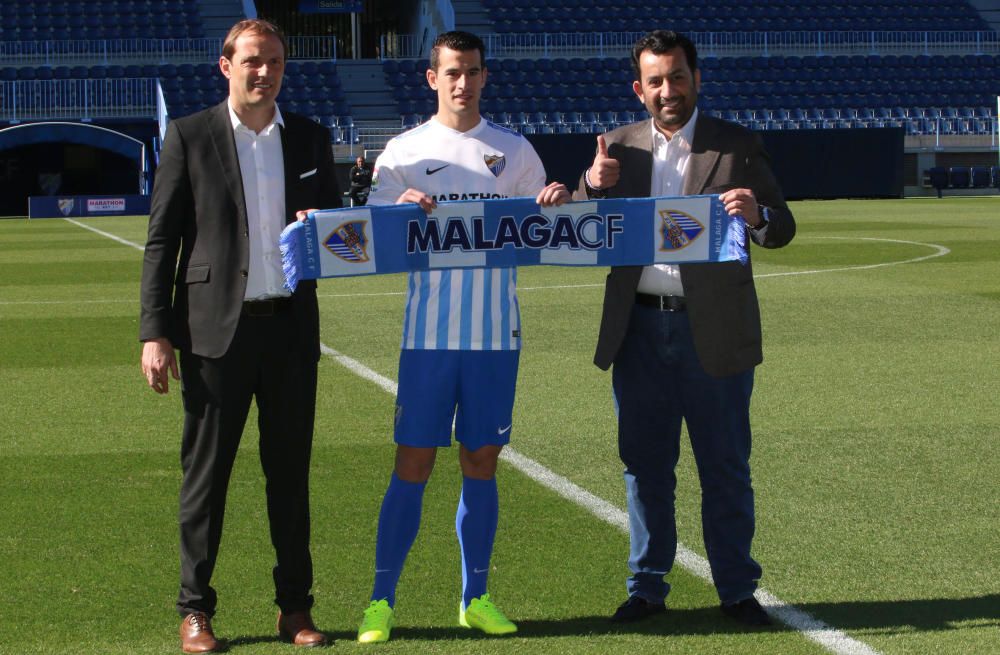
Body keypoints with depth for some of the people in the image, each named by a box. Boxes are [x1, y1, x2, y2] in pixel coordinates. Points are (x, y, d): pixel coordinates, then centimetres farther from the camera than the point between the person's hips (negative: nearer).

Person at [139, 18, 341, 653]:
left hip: (291, 326, 3)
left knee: (291, 471, 8)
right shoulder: (189, 137, 0)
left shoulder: (310, 138, 9)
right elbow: (162, 239, -1)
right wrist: (156, 332, -8)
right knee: (206, 470, 2)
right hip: (216, 328, -3)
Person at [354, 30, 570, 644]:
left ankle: (476, 598, 16)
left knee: (482, 465, 7)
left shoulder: (514, 151, 9)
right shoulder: (404, 151, 3)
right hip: (429, 333, -2)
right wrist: (401, 210, -20)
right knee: (413, 466, -1)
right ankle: (382, 599, 7)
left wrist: (562, 201, -9)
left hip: (497, 334, 2)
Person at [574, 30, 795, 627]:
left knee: (725, 467, 3)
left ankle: (737, 590, 13)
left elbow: (782, 229, -1)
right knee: (644, 464, 9)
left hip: (713, 330, -3)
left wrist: (757, 214, -24)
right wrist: (593, 185, -12)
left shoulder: (737, 146, 1)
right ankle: (648, 588, 19)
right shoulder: (619, 148, 9)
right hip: (640, 328, 3)